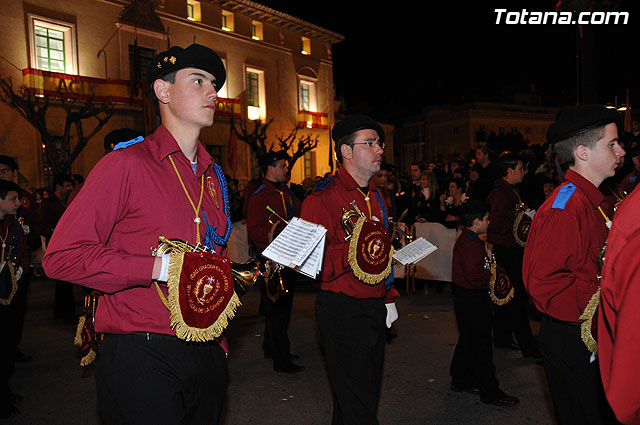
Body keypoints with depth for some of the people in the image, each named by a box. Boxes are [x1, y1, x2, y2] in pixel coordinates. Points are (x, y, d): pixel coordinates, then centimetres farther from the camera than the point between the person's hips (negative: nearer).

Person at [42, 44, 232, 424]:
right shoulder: (126, 165, -9)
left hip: (206, 355, 7)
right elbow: (62, 256, -13)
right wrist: (158, 267, -20)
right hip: (141, 359, -6)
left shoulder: (213, 175, 11)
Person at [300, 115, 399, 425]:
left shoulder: (376, 198, 13)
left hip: (376, 309, 8)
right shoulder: (321, 199, -15)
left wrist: (389, 298, 18)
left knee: (368, 391, 21)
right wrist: (352, 249, -32)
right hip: (342, 312, -8)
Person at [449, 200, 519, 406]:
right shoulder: (473, 245, -23)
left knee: (468, 340, 20)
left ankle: (460, 380, 32)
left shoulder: (464, 239, 10)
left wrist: (487, 268, 8)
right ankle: (489, 391, 10)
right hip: (473, 300, -11)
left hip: (464, 296, 11)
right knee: (481, 344, -1)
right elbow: (473, 276, -29)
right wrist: (491, 274, -13)